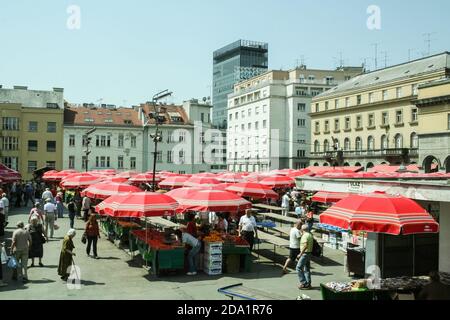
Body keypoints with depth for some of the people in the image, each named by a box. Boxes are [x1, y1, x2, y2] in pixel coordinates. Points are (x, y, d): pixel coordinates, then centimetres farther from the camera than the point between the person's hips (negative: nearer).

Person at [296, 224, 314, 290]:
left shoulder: (305, 235, -17)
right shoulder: (310, 235, 12)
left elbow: (305, 245, -26)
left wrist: (300, 254, -23)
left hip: (305, 253, -10)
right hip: (309, 253, 10)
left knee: (299, 268, -5)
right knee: (307, 269, 14)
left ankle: (304, 283, -5)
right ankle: (308, 284, 16)